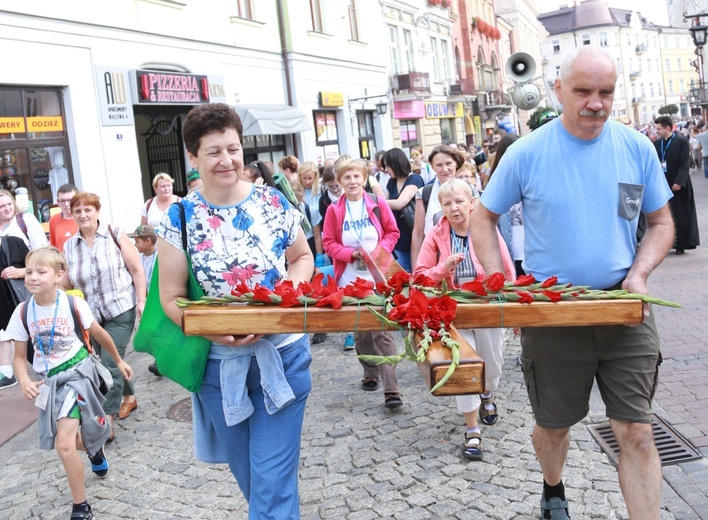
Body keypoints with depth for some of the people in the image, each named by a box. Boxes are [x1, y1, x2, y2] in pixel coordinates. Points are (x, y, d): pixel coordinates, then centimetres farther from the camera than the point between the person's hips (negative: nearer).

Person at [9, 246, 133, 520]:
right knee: (65, 441, 16)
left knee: (64, 443, -15)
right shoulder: (22, 312, -8)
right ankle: (95, 449, 53)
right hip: (48, 381, 4)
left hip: (77, 374, -4)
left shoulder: (74, 304, -15)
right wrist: (24, 381, -19)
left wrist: (119, 361, 14)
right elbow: (20, 356, 1)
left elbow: (99, 335, 2)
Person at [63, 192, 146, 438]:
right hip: (91, 315, 4)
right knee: (110, 361, 16)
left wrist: (141, 301, -8)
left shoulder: (115, 234, -5)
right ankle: (129, 397, 40)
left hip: (121, 310, -4)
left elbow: (137, 270, -4)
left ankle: (107, 422, -3)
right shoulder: (69, 246, 4)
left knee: (110, 363, -9)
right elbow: (66, 284, 8)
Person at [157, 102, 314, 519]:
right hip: (220, 364, 1)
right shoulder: (180, 219, -7)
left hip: (282, 355, -1)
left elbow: (303, 257, 10)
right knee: (247, 473, 19)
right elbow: (172, 298, -4)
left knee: (274, 480, -1)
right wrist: (213, 330, -21)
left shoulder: (273, 202, -4)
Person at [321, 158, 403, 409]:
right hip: (350, 279, 2)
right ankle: (370, 373, 32)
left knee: (383, 330, -6)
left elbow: (393, 232, 5)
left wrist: (380, 250, -12)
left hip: (379, 277, -1)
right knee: (359, 330, 11)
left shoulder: (378, 204, 0)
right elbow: (328, 242, 2)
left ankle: (391, 389, -6)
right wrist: (352, 253, -14)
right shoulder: (334, 210, 0)